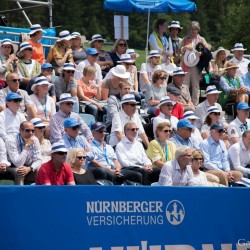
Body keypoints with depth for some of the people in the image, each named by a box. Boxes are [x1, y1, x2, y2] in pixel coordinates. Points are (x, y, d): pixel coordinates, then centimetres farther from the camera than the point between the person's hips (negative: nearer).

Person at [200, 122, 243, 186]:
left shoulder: (222, 144, 20)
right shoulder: (204, 144, -4)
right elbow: (206, 163, -11)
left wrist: (228, 171, -2)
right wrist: (223, 172, -16)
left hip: (221, 170, 7)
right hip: (209, 170, -7)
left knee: (238, 174, -16)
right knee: (223, 175, -36)